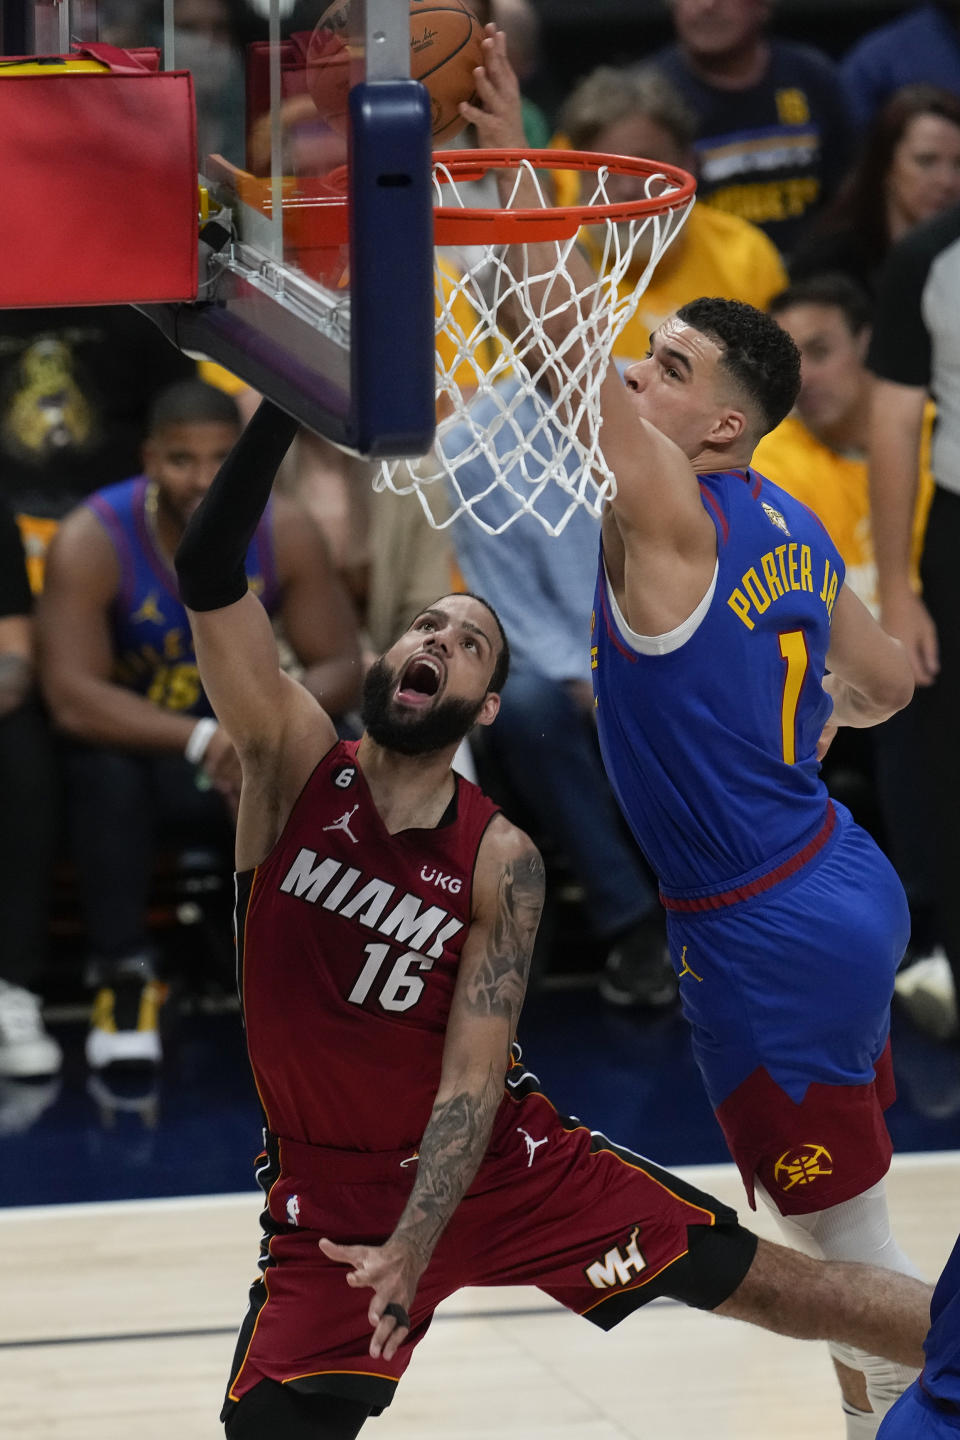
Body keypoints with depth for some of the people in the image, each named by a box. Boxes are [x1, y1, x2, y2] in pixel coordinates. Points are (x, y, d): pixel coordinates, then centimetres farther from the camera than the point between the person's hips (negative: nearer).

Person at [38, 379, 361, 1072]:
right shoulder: (92, 541, -22)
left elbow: (341, 666, -9)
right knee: (103, 767, -37)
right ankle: (124, 970, -24)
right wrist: (202, 740, -42)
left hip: (245, 746, 3)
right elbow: (72, 699, -29)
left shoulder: (286, 533, -11)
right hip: (133, 744, -3)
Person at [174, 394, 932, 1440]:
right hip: (331, 1195, 0)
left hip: (501, 1160, 0)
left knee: (765, 1282, 2)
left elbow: (472, 1078, -14)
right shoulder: (294, 764, -9)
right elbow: (208, 575, -23)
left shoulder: (501, 862, -10)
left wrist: (412, 1249, -28)